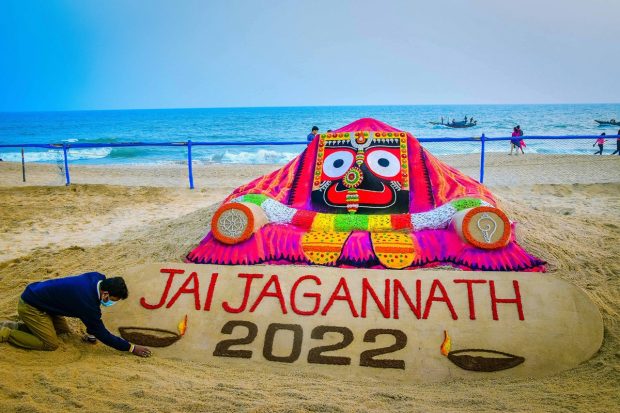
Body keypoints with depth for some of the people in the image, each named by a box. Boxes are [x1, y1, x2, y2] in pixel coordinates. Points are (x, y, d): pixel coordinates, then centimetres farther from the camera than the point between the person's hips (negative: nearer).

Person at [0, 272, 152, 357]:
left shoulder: (97, 278, -11)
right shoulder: (87, 302, -32)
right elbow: (102, 334, -23)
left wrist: (91, 330, 7)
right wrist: (132, 348, -20)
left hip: (36, 291, 9)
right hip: (30, 306, -9)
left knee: (64, 332, 13)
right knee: (51, 344, -12)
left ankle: (13, 326, 20)